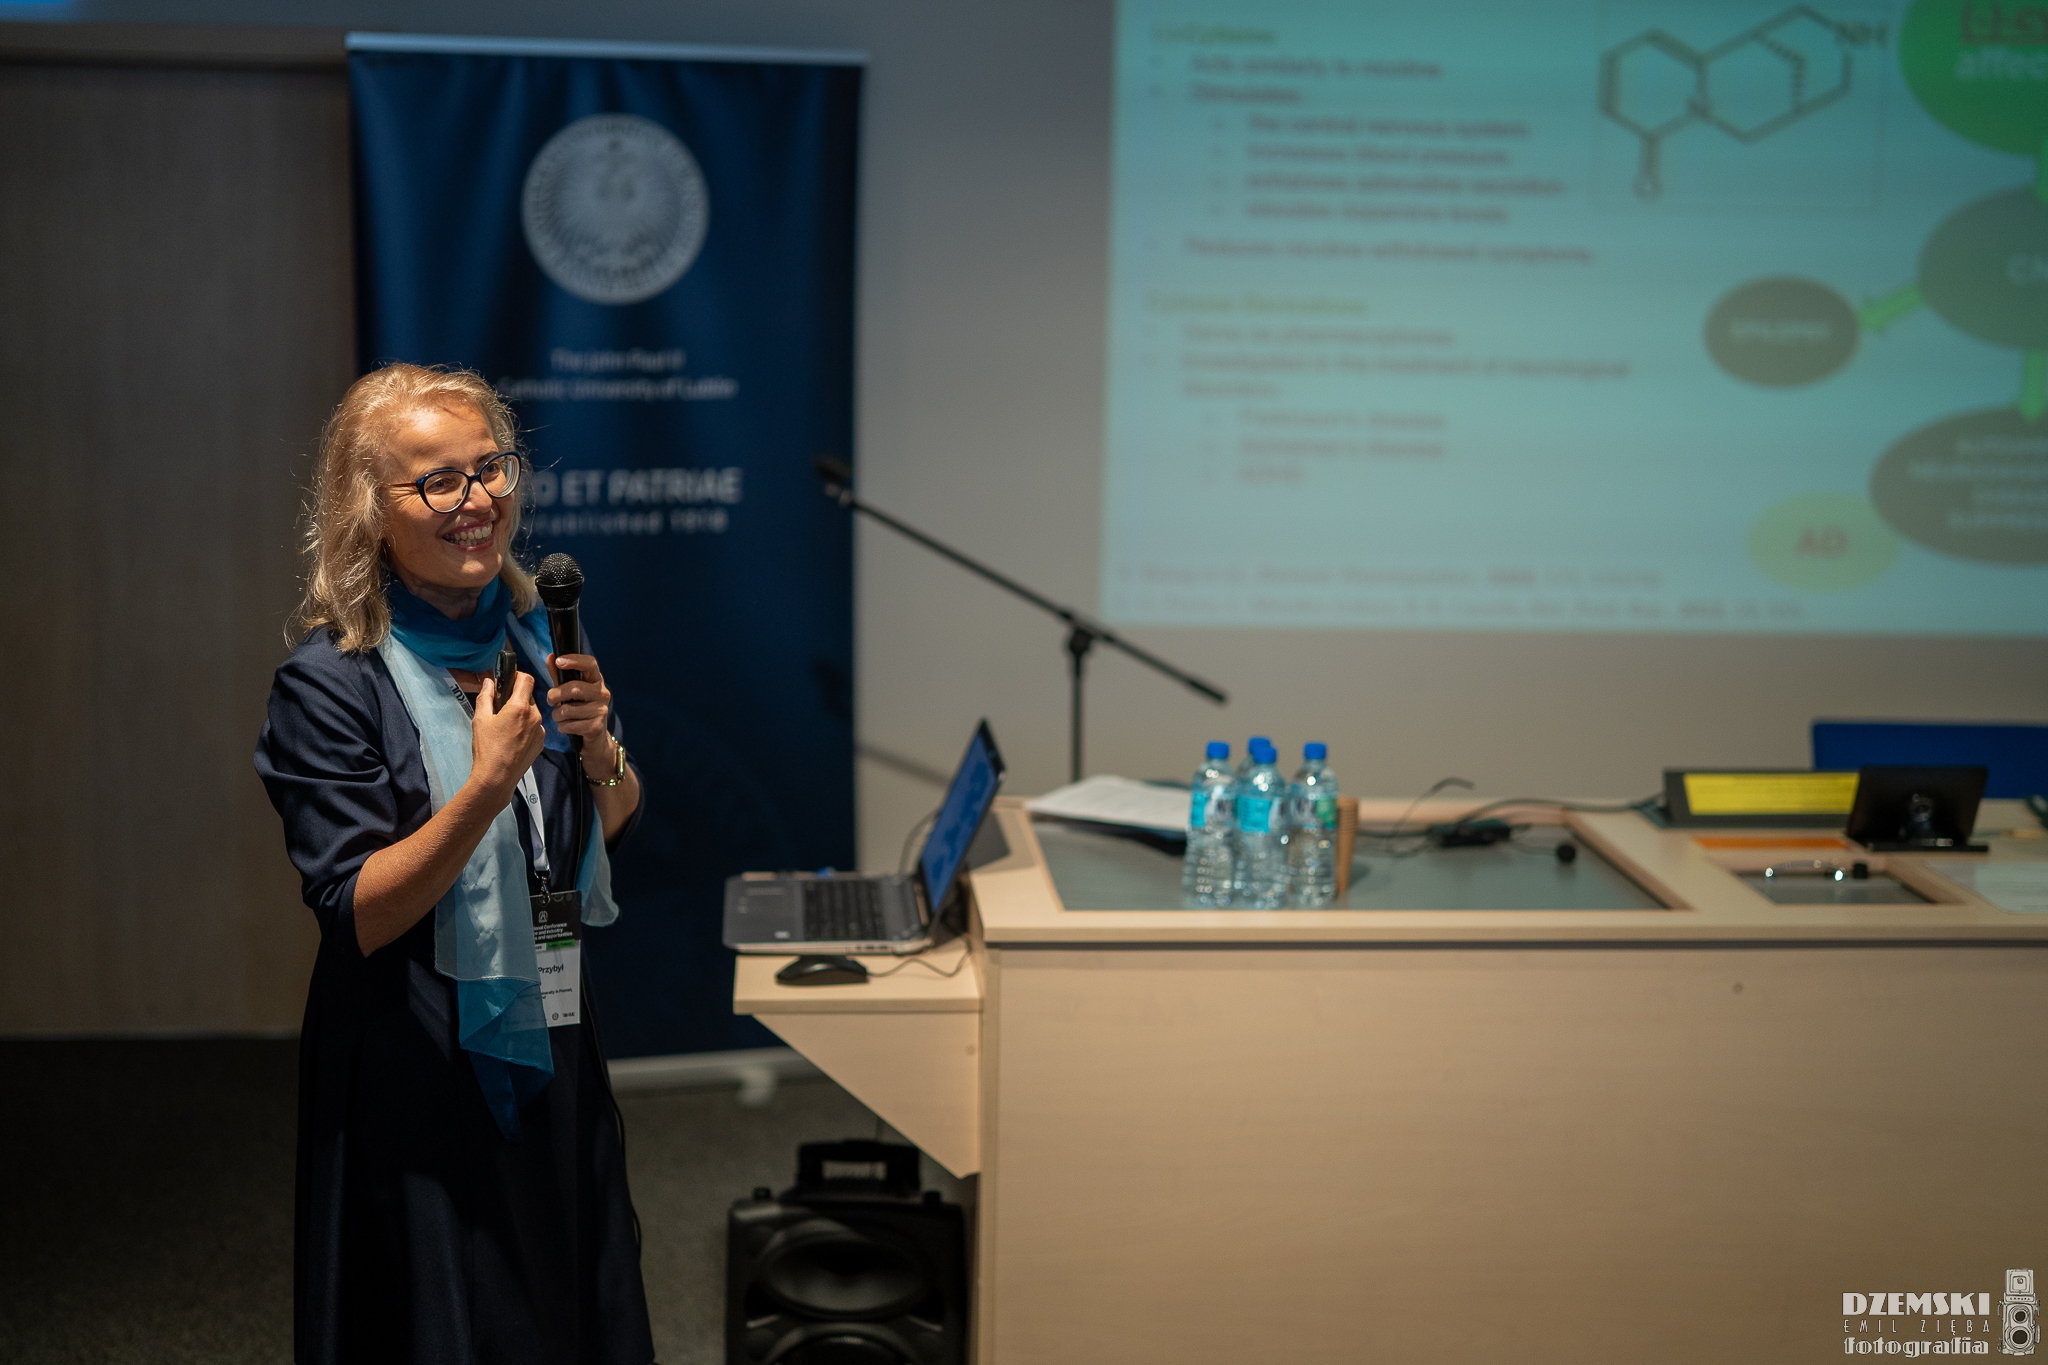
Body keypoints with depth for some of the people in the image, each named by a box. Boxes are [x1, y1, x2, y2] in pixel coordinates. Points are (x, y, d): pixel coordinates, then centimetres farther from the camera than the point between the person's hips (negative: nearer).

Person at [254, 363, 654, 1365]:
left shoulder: (533, 635, 3)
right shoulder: (329, 684, -16)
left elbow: (614, 830, 11)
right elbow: (358, 916, -19)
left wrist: (595, 743, -10)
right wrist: (487, 787, -29)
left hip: (552, 1042, 6)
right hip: (418, 1074, -6)